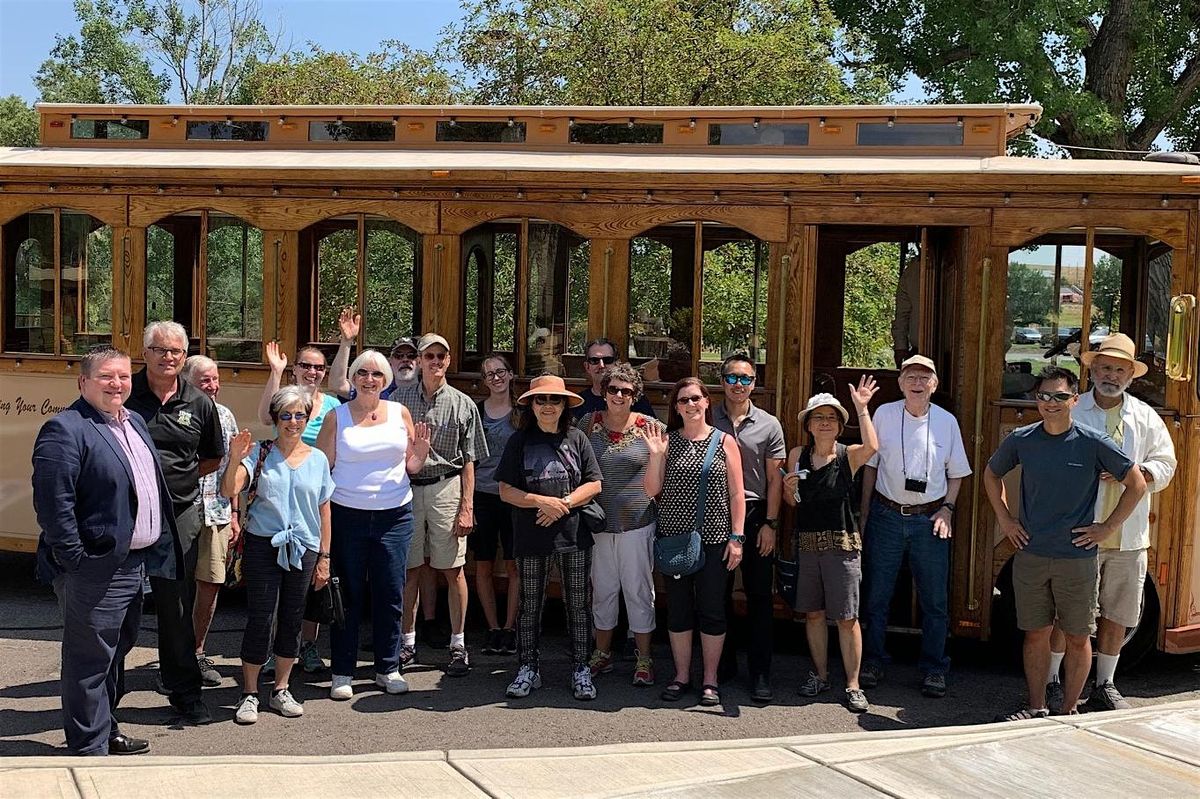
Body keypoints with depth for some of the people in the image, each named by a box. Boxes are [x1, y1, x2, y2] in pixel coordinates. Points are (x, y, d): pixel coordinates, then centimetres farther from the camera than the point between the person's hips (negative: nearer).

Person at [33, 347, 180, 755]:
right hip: (96, 569, -9)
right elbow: (52, 502, -21)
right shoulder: (65, 430, -15)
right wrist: (76, 559, -20)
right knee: (90, 660, 2)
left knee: (116, 651, 21)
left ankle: (105, 728, 37)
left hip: (135, 563, 9)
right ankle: (89, 749, 13)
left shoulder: (134, 422, 13)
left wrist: (157, 546, 15)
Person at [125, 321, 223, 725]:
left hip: (179, 513, 2)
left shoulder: (200, 404, 5)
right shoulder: (123, 394, -2)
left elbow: (213, 458, 17)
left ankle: (184, 690, 20)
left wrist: (179, 476, 5)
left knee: (176, 604, 8)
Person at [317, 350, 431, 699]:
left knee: (391, 593, 5)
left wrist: (419, 455, -8)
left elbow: (410, 467, 13)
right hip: (347, 514, -2)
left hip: (394, 515, 2)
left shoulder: (400, 413, 8)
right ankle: (342, 672, 16)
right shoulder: (336, 417, 2)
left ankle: (388, 668, 19)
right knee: (348, 594, 5)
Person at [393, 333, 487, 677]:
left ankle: (458, 645, 11)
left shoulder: (463, 404, 3)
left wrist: (467, 506, -4)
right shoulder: (399, 399, 6)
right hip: (406, 486, 1)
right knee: (409, 568, 7)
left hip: (446, 486, -1)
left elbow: (468, 462, 3)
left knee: (453, 569, 1)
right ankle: (408, 642, 18)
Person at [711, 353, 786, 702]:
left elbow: (774, 478, 4)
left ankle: (760, 672, 7)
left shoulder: (769, 425, 4)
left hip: (755, 515, -1)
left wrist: (770, 523, -4)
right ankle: (724, 663, 22)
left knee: (760, 596, 0)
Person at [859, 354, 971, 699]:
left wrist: (947, 508, -2)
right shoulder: (884, 414, -1)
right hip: (887, 514, 0)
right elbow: (870, 465, 7)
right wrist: (865, 512, 5)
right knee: (877, 596, 7)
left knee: (934, 600, 5)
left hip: (930, 518, 1)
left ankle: (933, 670, 19)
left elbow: (956, 472, 11)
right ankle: (872, 662, 22)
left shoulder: (947, 421, 1)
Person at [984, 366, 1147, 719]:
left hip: (1077, 558, -2)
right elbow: (991, 474, 18)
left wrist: (1108, 527, -3)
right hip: (1030, 555, 2)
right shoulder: (1020, 440, 0)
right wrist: (1004, 519, 11)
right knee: (1036, 634, 10)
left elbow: (1137, 484, 0)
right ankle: (1036, 707, 23)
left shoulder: (1093, 443, -8)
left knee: (1077, 638, 7)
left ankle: (1069, 711, 20)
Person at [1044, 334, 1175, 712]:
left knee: (1117, 614, 11)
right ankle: (1051, 683, 14)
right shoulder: (1070, 412, 1)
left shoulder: (1146, 418, 10)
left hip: (1129, 538, 3)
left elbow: (1165, 465, 10)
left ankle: (1104, 687, 24)